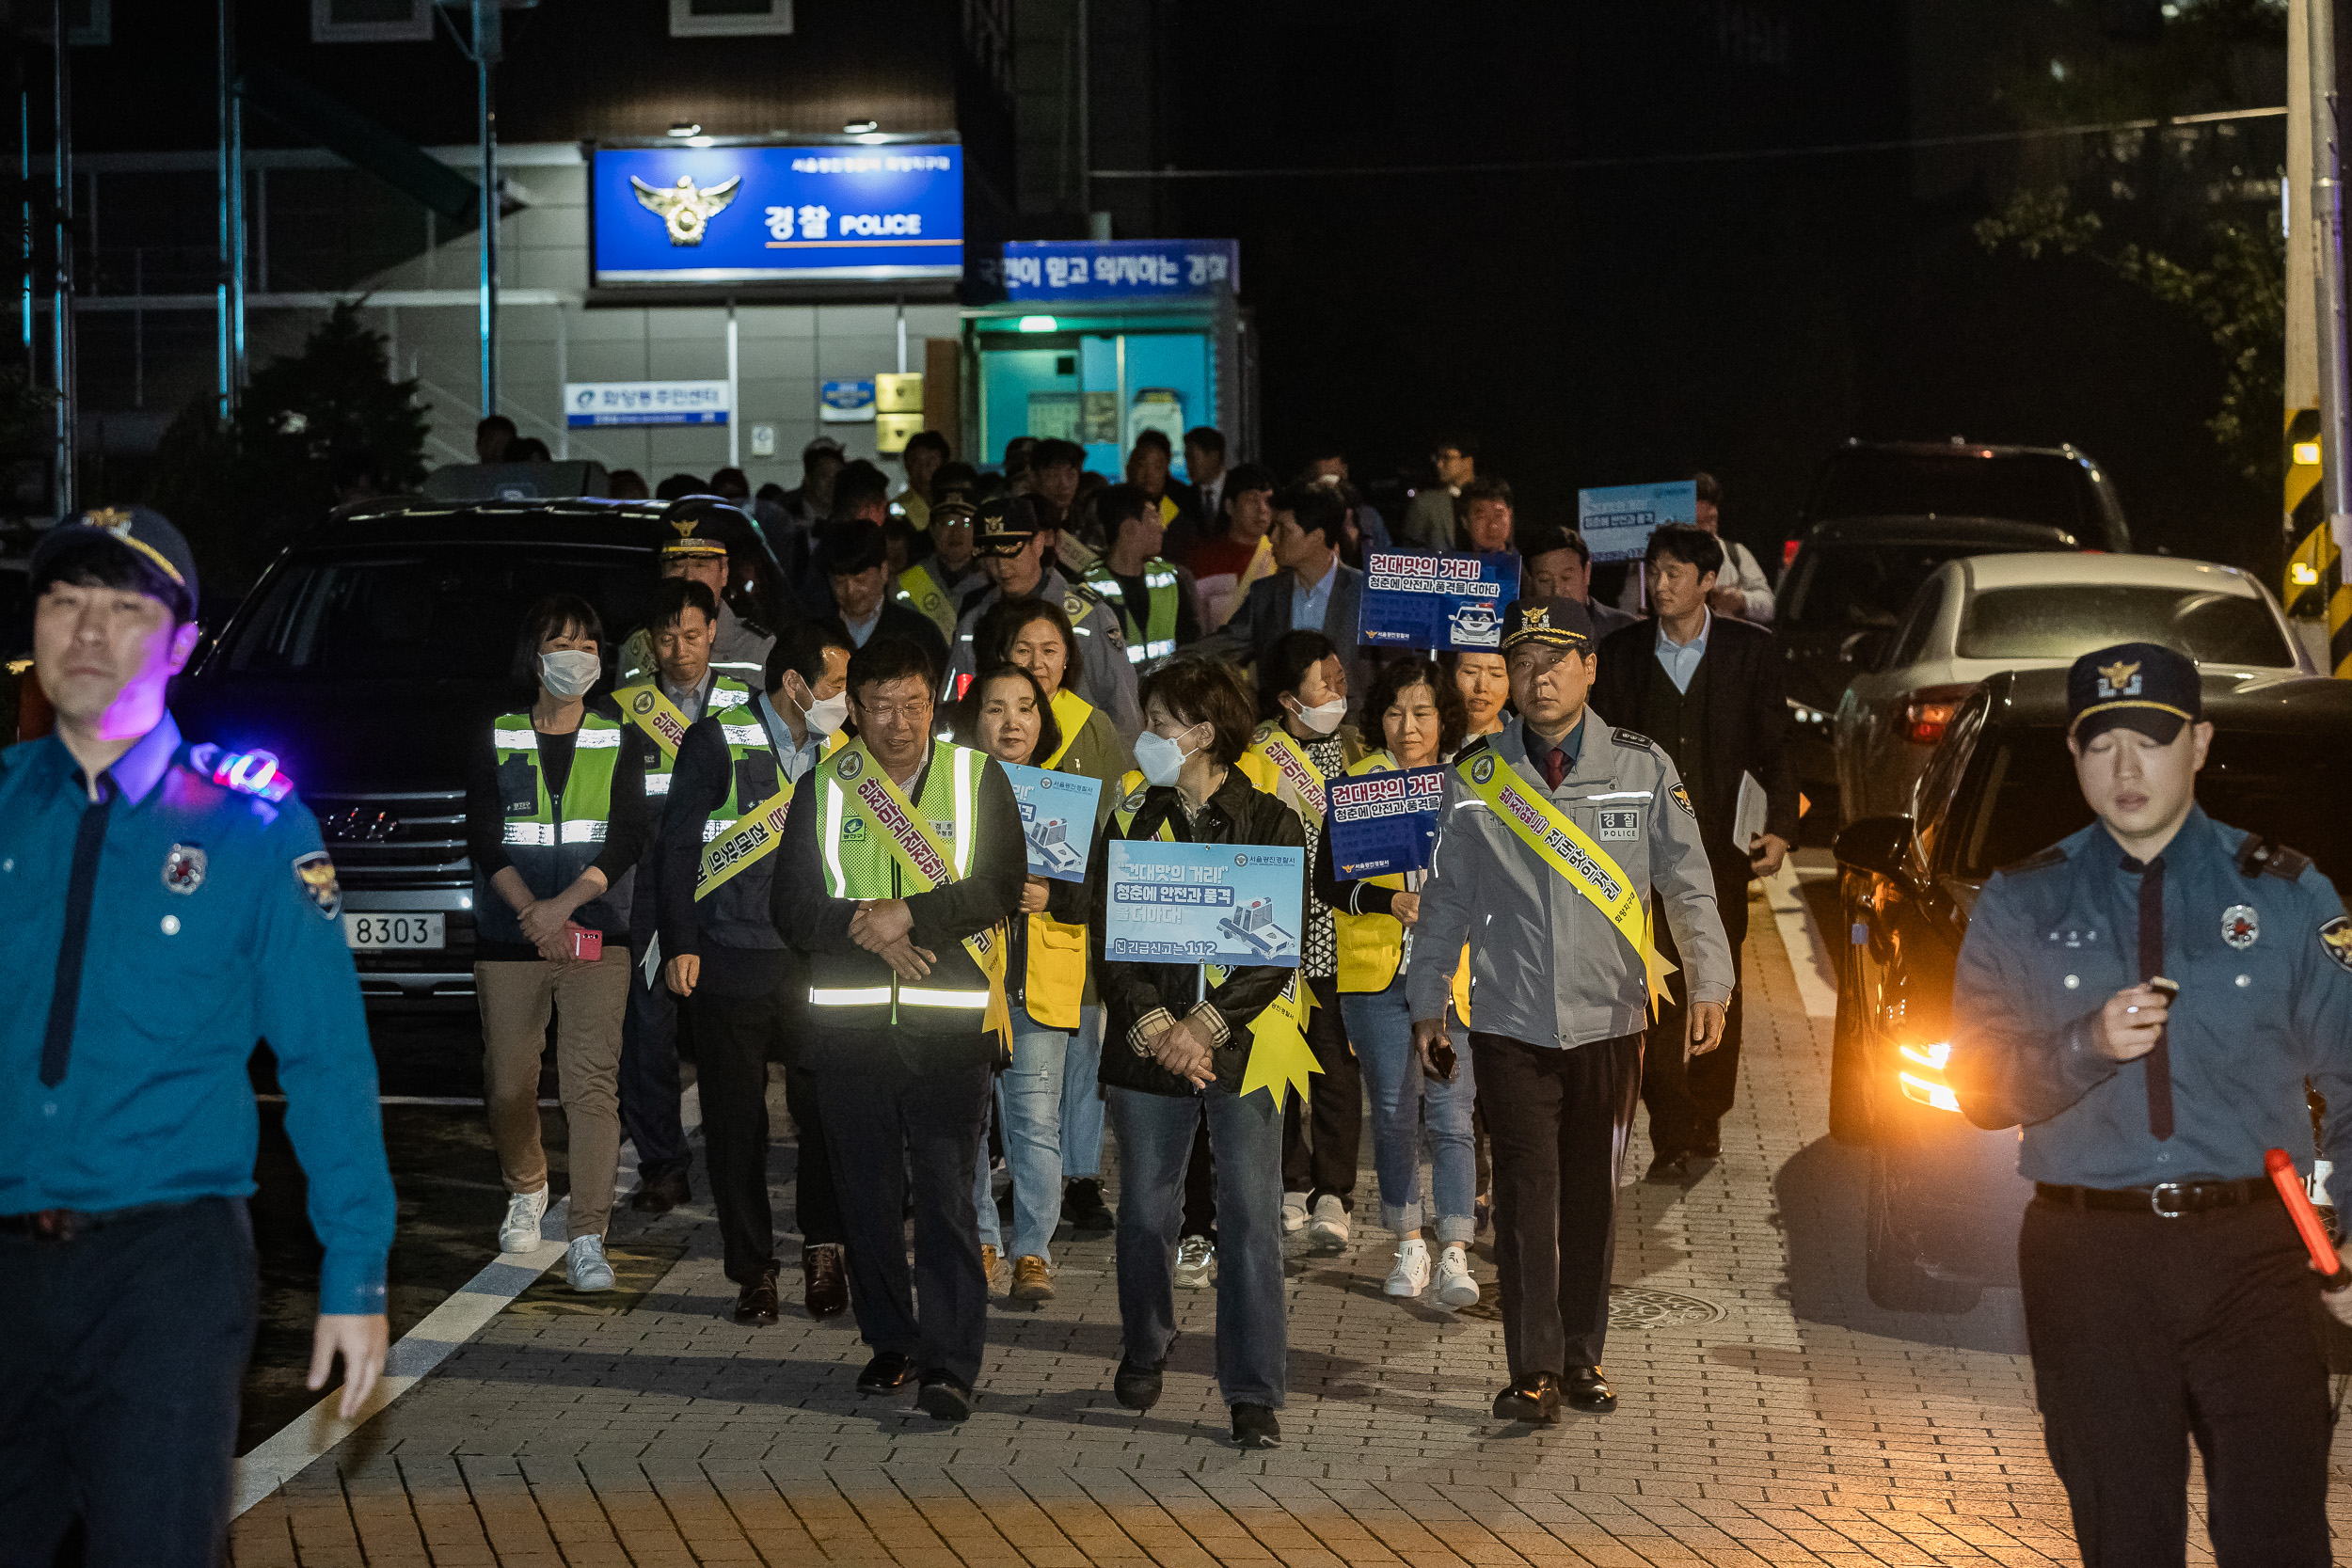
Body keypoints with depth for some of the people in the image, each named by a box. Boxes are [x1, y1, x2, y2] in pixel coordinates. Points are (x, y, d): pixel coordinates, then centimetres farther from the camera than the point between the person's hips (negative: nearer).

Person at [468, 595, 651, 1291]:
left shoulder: (618, 741, 7)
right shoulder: (496, 741, 8)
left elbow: (629, 836, -3)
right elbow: (483, 841, -1)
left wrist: (565, 903, -16)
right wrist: (531, 911, -15)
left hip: (597, 936, -1)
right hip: (509, 939, 1)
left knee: (593, 1084, -11)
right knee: (509, 1084, 4)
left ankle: (587, 1237, -12)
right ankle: (526, 1191, 33)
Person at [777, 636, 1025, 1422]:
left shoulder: (977, 779, 5)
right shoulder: (823, 788, 9)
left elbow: (1004, 886, -4)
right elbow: (794, 904, 5)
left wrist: (911, 914, -14)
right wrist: (867, 929, -12)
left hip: (949, 1019, -2)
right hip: (849, 1021, 3)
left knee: (948, 1193, -7)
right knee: (867, 1189, 9)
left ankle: (951, 1362, -4)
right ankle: (891, 1341, 23)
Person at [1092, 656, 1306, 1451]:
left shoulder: (1270, 822, 1)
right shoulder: (1131, 820, 8)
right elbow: (1106, 934, 3)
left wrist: (1205, 1026, -13)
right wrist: (1152, 1025, -11)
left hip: (1242, 1044, -2)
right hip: (1149, 1049, 2)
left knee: (1251, 1218, -3)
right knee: (1145, 1210, 9)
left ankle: (1254, 1392, 1)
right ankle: (1143, 1353, 30)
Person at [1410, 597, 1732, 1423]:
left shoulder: (1643, 768, 1)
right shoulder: (1475, 777, 1)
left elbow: (1687, 884, 3)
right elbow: (1448, 897, 10)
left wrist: (1708, 982, -6)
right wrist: (1427, 999, 13)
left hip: (1610, 1022, 1)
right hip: (1510, 1023, -1)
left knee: (1593, 1192, 9)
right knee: (1527, 1191, -5)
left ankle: (1582, 1356, 22)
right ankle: (1535, 1370, 1)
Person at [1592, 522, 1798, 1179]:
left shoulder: (1750, 650, 4)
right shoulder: (1621, 654, 5)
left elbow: (1775, 748, 4)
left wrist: (1780, 827, -9)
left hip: (1721, 847, 1)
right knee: (1656, 993, -7)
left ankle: (1707, 1116, 26)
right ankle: (1671, 1136, -3)